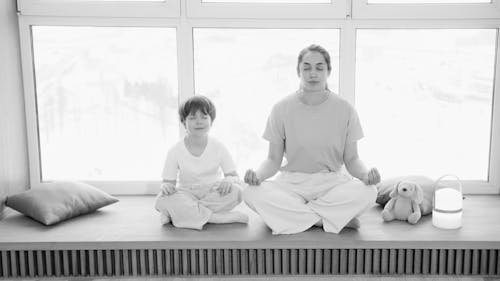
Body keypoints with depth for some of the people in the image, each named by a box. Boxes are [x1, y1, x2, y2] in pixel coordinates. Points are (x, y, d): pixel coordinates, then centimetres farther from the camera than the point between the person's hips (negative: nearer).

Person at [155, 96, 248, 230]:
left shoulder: (218, 147, -4)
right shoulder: (175, 151, -6)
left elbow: (234, 176, -3)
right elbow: (168, 180, -3)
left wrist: (229, 180, -28)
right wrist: (166, 186, -29)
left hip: (214, 194, 1)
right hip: (187, 195, -1)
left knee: (235, 190, -31)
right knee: (163, 200, -32)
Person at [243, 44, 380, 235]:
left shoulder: (345, 110, 0)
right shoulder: (282, 109, -1)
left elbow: (351, 159, 4)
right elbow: (273, 159, 1)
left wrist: (365, 174, -20)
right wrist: (258, 175, -21)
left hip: (331, 182, 0)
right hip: (291, 182, 0)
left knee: (367, 193, -31)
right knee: (252, 194, -30)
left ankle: (290, 214, -16)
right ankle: (333, 217, -18)